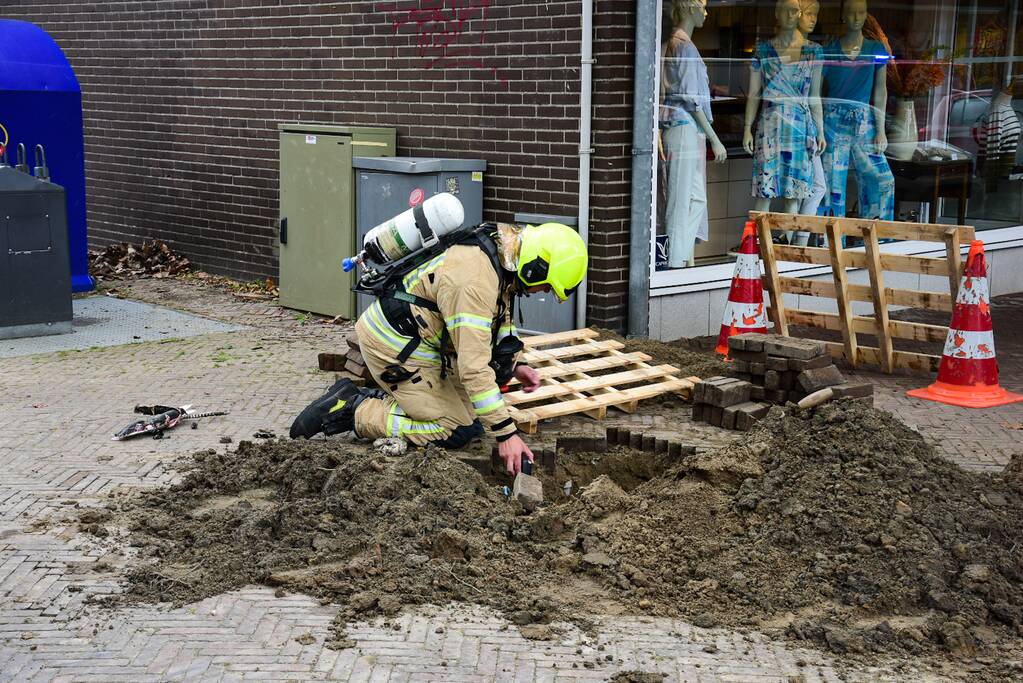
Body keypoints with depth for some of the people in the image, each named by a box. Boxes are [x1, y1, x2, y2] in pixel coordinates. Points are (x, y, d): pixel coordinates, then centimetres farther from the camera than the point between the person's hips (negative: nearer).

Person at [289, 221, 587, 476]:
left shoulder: (503, 250, -1)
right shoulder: (475, 282, -32)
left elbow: (499, 316, 18)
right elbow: (473, 367, -34)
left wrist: (515, 364, 4)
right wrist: (506, 433, -30)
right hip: (394, 346, -10)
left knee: (472, 415, 8)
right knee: (456, 431, -9)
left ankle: (374, 399, 13)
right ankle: (350, 412, -5)